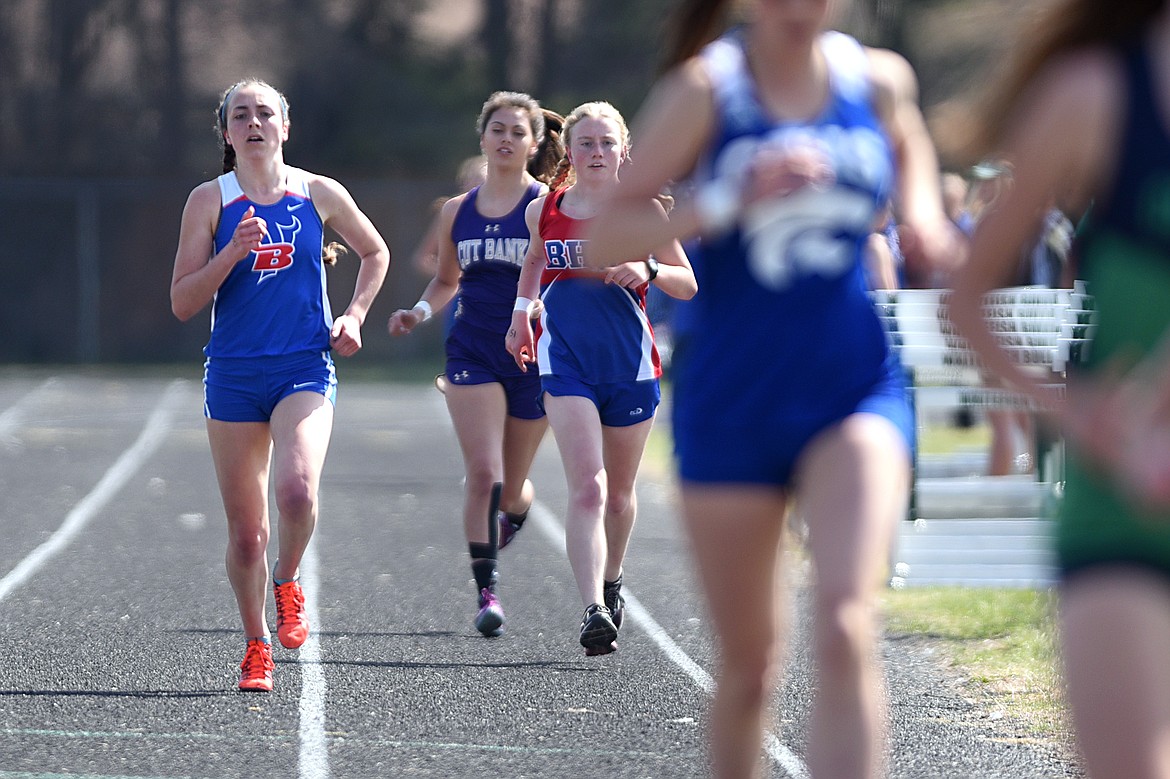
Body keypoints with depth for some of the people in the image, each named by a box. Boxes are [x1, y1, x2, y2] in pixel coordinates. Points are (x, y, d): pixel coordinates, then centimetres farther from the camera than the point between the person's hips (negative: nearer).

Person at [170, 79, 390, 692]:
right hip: (232, 375, 1)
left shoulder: (319, 194, 3)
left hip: (305, 369, -1)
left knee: (297, 490, -26)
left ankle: (287, 585, 4)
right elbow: (182, 303, -2)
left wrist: (353, 316, 7)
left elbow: (375, 254, 20)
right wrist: (231, 254, -16)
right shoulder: (210, 200, 0)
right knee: (246, 530, 4)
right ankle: (257, 646, 24)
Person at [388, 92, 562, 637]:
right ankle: (487, 592, -10)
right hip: (472, 354, 1)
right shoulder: (457, 212, 8)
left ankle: (514, 515, 48)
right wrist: (420, 311, 3)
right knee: (483, 472, -16)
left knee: (510, 489, 10)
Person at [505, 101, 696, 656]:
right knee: (587, 487, -18)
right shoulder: (543, 211, 3)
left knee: (619, 493, 16)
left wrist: (649, 270, -18)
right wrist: (520, 312, 18)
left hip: (630, 361, 1)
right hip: (565, 361, -1)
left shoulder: (642, 210, -2)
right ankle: (593, 612, -28)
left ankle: (610, 583, 44)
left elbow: (688, 285, 0)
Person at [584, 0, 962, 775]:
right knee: (749, 661, 9)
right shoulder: (704, 90, -6)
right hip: (731, 406, 0)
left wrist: (922, 213, 4)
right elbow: (604, 239, -10)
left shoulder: (878, 80, 2)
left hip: (856, 387, 1)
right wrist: (729, 199, -24)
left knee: (845, 630, -20)